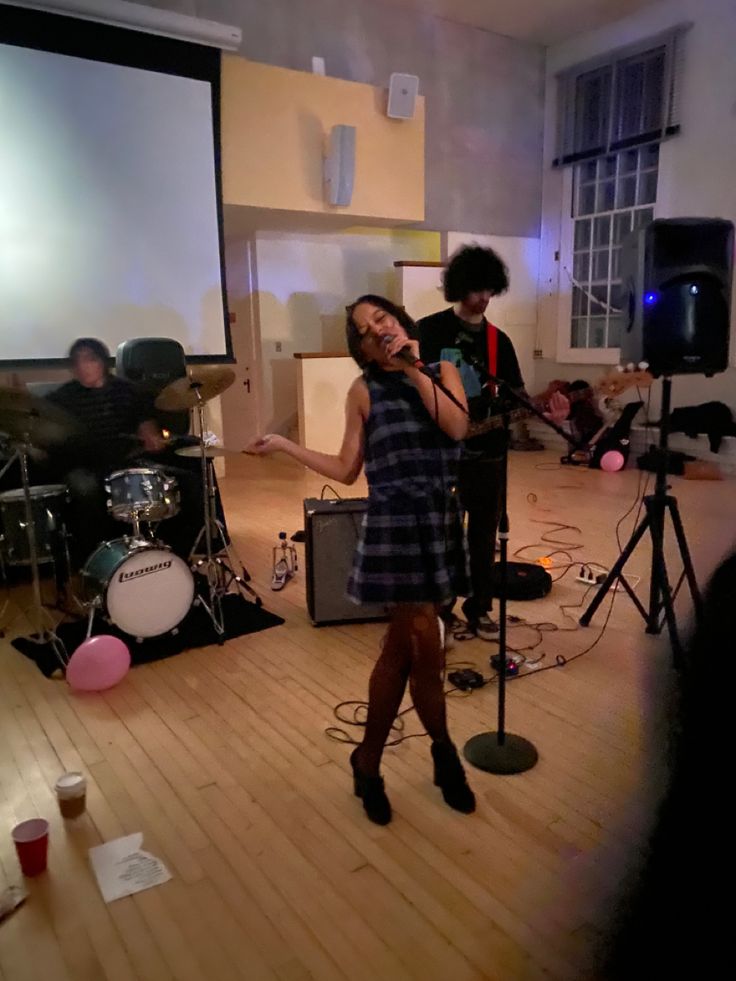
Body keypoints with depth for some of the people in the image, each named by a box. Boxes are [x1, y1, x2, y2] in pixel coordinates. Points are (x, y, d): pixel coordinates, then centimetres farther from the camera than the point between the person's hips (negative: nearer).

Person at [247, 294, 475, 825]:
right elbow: (346, 470, 3)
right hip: (394, 525, -3)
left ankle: (369, 761, 30)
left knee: (400, 648, 11)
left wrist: (415, 371, -12)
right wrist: (285, 445, 0)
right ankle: (445, 753, 24)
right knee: (425, 651, -3)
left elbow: (457, 428, -11)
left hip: (439, 523, 3)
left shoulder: (442, 371, 8)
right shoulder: (364, 391, 1)